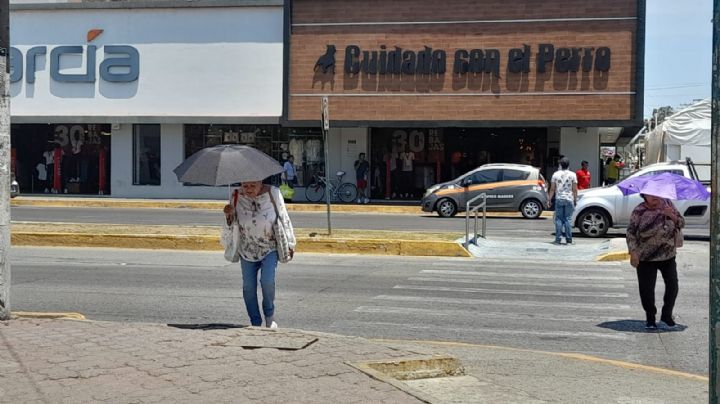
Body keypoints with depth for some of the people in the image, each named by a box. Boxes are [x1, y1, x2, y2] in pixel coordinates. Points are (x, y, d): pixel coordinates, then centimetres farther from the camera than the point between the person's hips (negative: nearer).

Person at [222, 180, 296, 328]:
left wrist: (289, 243, 3)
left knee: (267, 281, -18)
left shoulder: (273, 193, -12)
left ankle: (270, 317, 6)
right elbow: (231, 225, -1)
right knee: (248, 287, 2)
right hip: (247, 249, 2)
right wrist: (229, 214, -23)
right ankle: (255, 323, 18)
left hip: (270, 248, -2)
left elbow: (283, 218, -1)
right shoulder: (237, 196, -9)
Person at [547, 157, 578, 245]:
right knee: (568, 219, 4)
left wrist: (549, 200, 6)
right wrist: (575, 200, 6)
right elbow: (575, 189, -3)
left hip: (559, 199, 0)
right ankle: (569, 240, 4)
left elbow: (552, 189, 0)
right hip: (569, 199, 0)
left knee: (558, 219, 4)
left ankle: (557, 240, 0)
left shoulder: (556, 174, 1)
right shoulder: (572, 175, -1)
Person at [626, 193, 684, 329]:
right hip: (646, 258, -4)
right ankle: (650, 318, 17)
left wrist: (672, 216, -15)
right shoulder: (639, 211, -10)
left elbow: (681, 223, 6)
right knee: (646, 288, -2)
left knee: (672, 285, 6)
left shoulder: (667, 204, 2)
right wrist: (633, 253, -16)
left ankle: (667, 315, 25)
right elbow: (631, 233, -8)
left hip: (668, 255, 4)